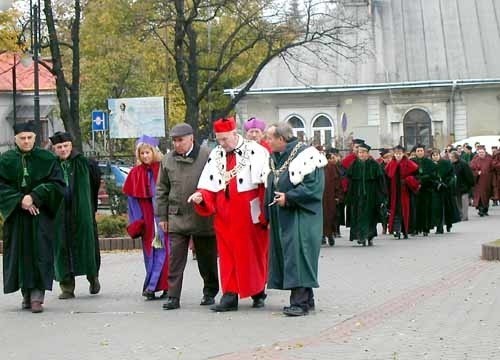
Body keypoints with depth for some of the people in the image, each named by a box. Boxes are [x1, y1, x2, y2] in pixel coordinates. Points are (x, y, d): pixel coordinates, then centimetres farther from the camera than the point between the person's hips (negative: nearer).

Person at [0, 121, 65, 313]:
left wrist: (34, 197, -14)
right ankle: (27, 293, 13)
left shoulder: (47, 158, 0)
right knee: (21, 253, 4)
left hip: (41, 214, -2)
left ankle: (37, 295, -11)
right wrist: (19, 200, -14)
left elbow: (56, 183, -4)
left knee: (40, 253, -9)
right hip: (16, 215, 2)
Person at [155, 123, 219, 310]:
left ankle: (210, 293, 24)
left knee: (207, 258, 9)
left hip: (203, 217, -2)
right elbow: (162, 190, 12)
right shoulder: (168, 160, 6)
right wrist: (162, 216, 9)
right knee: (175, 259, -3)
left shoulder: (207, 156, -5)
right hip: (177, 218, 2)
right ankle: (173, 297, 0)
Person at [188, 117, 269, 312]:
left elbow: (267, 183, -10)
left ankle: (258, 292, 21)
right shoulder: (215, 155, 11)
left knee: (253, 254, 6)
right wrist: (200, 196, -10)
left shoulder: (255, 151, -7)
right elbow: (210, 186, 12)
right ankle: (229, 296, 8)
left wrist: (266, 214, -17)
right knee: (227, 256, 5)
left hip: (248, 214, -4)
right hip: (224, 215, 4)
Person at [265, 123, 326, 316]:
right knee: (286, 255, 8)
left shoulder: (305, 154, -11)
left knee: (298, 253, -13)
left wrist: (289, 198, -18)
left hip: (300, 216, -8)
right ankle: (307, 300, 15)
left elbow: (313, 186, -18)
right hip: (281, 217, 8)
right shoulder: (274, 158, 14)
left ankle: (300, 302, -12)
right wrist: (269, 216, 13)